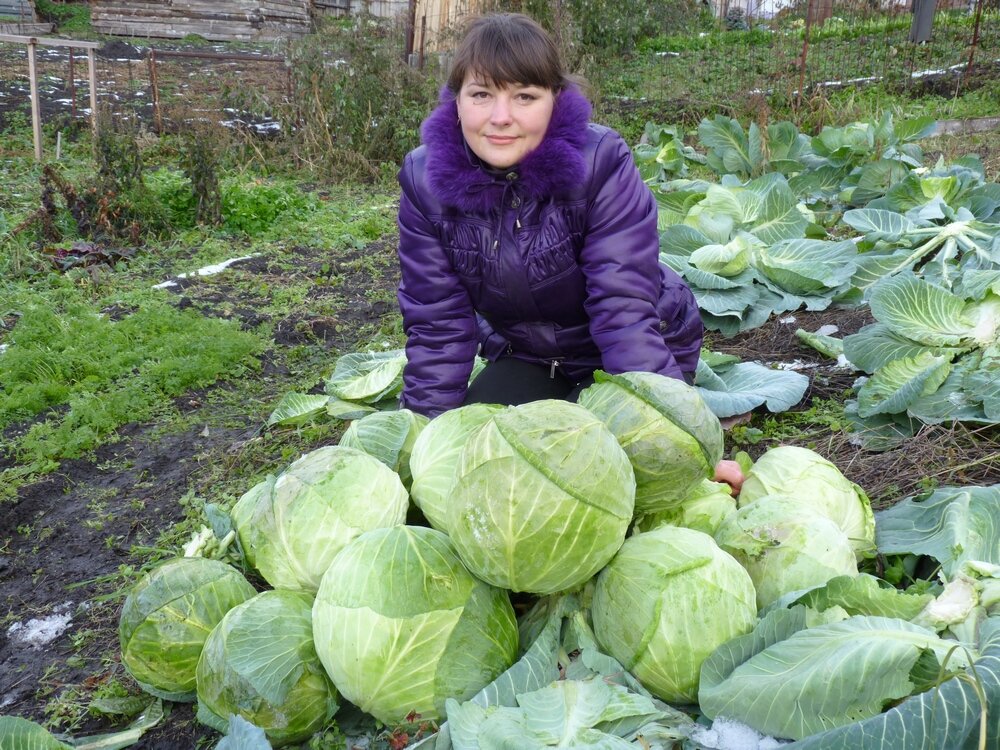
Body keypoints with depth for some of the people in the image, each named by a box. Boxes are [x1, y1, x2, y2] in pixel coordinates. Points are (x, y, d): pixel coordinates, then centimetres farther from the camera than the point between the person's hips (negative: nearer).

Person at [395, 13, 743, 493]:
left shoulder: (601, 163, -28)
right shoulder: (425, 180, -18)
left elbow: (624, 309, -30)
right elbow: (437, 324, -14)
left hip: (626, 356, -3)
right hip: (526, 355, 4)